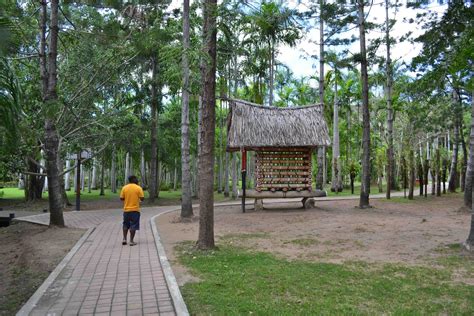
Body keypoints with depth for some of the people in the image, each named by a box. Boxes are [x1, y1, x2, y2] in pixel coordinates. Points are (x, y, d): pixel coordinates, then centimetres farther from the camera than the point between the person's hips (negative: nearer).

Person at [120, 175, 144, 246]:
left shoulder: (124, 188, 1)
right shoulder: (138, 188, -8)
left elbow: (121, 198, 3)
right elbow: (142, 198, -9)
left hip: (126, 209, 3)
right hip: (135, 210, -3)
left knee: (126, 225, 18)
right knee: (133, 226, 2)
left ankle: (124, 239, 15)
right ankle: (131, 241, 2)